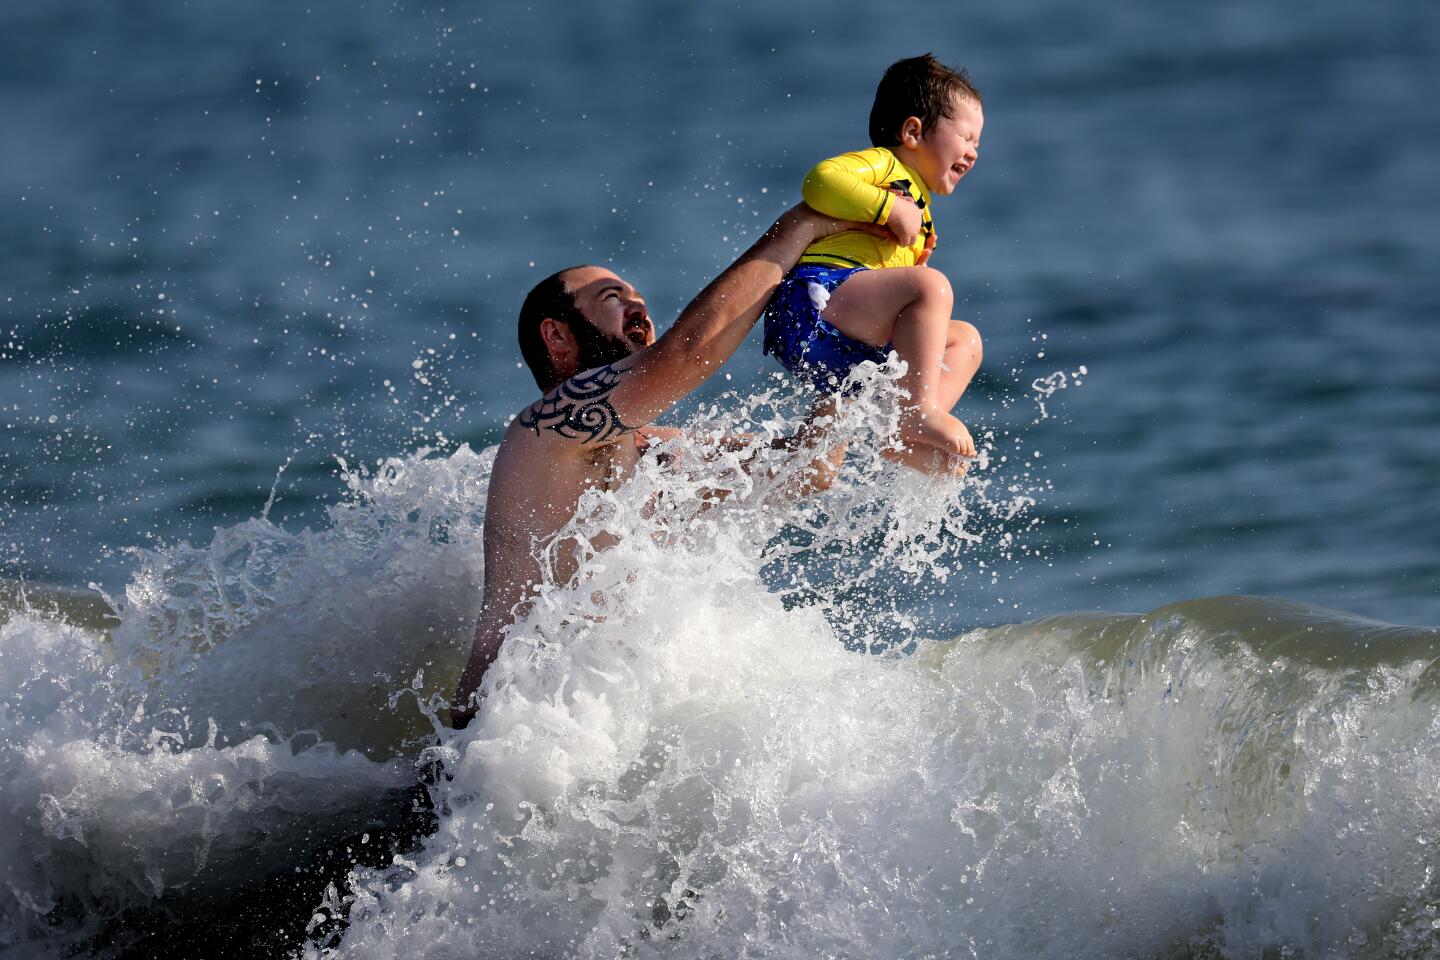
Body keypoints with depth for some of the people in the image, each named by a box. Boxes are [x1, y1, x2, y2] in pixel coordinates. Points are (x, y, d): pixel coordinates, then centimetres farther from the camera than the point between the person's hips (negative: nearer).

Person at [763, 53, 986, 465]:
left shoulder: (919, 215, 34)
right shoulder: (882, 164, 5)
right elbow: (820, 180, -15)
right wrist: (892, 208, -13)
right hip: (812, 298, -10)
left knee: (964, 341, 10)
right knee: (932, 285, -25)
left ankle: (907, 436, -12)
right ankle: (918, 410, -28)